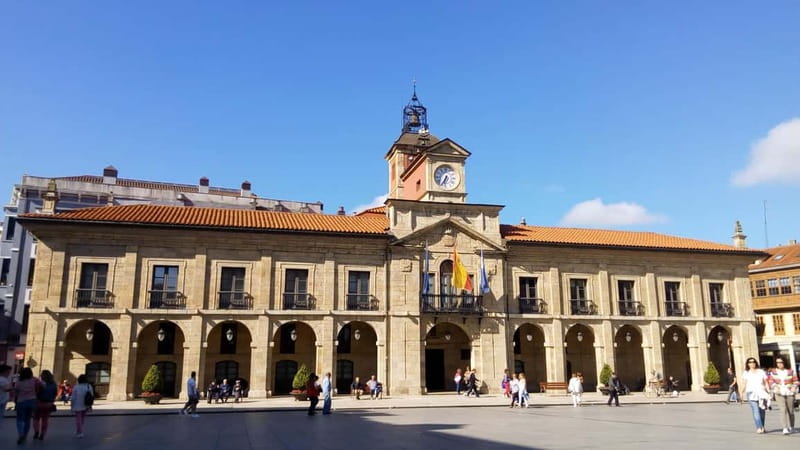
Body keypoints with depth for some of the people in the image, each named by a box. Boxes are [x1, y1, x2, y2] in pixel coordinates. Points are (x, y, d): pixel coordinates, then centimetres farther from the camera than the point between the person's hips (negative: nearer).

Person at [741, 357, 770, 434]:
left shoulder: (761, 372, 14)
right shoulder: (746, 373, 8)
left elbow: (766, 383, 12)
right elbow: (744, 384, 1)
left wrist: (768, 392, 1)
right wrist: (742, 393, -9)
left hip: (762, 393, 2)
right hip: (751, 393, -2)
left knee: (762, 411, 2)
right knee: (755, 411, -12)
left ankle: (762, 427, 16)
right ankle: (759, 427, -16)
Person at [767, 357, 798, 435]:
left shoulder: (790, 371, 2)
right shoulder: (773, 372, 3)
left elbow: (796, 381, 5)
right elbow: (771, 381, 7)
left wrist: (794, 387, -13)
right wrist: (775, 386, -11)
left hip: (789, 393, 1)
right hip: (779, 394, -1)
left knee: (791, 411, 9)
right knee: (783, 410, -15)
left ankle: (791, 427, 30)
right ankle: (785, 428, -18)